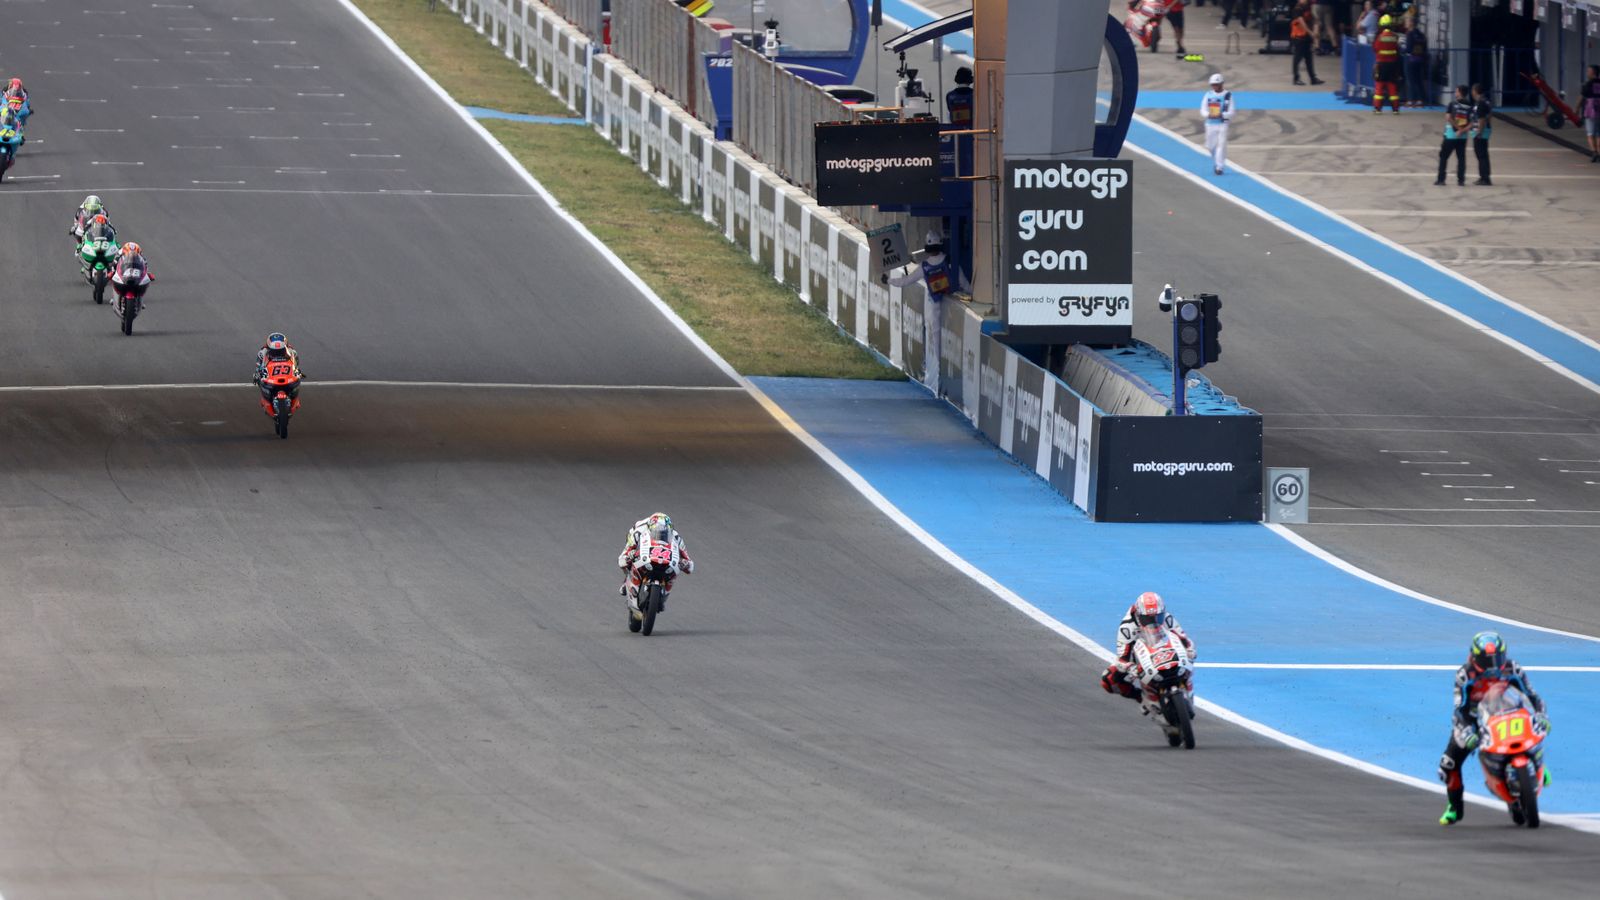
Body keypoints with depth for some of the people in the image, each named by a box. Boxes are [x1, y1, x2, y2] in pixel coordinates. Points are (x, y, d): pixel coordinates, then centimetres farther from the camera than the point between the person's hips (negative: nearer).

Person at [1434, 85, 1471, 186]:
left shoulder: (1453, 104, -8)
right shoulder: (1470, 106, 1)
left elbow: (1448, 117, -17)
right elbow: (1472, 122, -7)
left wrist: (1458, 128, -11)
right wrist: (1463, 130, -14)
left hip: (1450, 135, -3)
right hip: (1463, 136, 3)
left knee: (1443, 156, 8)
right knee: (1461, 158, 9)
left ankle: (1441, 179, 6)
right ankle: (1461, 179, 6)